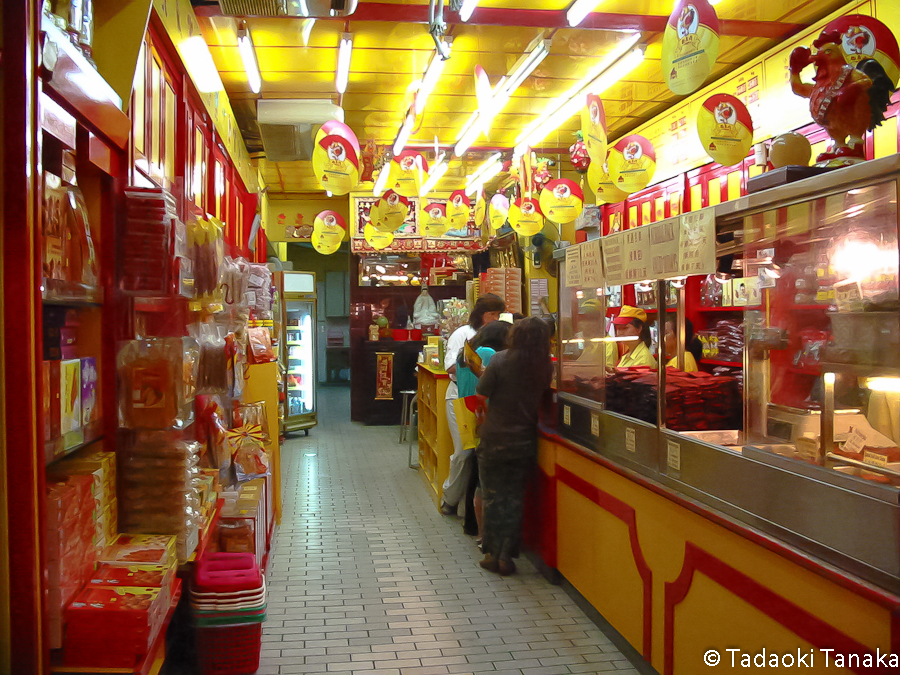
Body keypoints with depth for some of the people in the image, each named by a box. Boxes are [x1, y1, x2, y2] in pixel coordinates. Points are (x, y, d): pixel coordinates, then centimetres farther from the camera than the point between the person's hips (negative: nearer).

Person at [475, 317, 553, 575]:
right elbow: (543, 397, 8)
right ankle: (507, 556, 13)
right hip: (526, 442, 3)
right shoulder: (545, 367, -4)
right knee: (514, 498, 11)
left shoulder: (501, 361, -13)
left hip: (496, 440, -3)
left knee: (493, 496, 9)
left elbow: (482, 396, -11)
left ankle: (493, 554, 15)